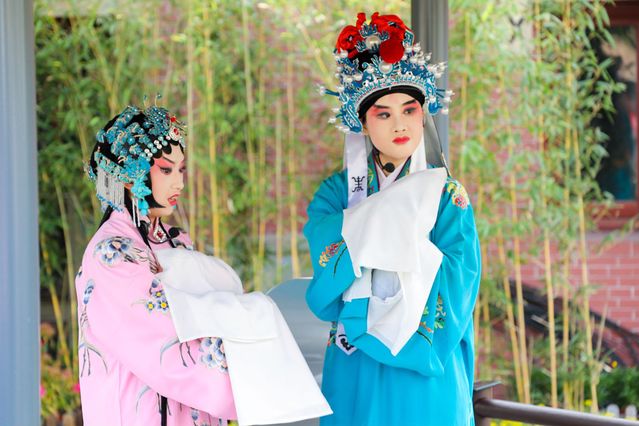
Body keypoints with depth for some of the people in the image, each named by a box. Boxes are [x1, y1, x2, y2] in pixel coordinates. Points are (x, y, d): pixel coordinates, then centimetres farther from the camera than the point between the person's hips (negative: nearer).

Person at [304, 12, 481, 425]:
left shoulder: (446, 196, -1)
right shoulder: (336, 194, 2)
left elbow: (455, 291, -11)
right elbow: (324, 291, -11)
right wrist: (384, 218, -16)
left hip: (426, 378, -1)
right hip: (354, 376, 1)